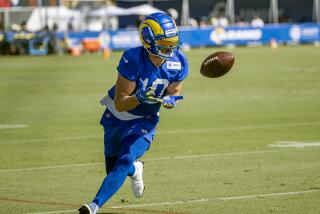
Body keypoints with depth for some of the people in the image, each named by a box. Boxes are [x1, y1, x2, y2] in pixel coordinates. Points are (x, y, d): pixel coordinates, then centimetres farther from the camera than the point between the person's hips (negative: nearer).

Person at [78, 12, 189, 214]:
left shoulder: (178, 62, -16)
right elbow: (120, 103, -25)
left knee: (124, 163, -22)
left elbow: (175, 91, -1)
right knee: (113, 168, 15)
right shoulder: (133, 59, -28)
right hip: (116, 117, 0)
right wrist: (139, 97, -45)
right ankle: (136, 169, 49)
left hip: (143, 122, 1)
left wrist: (169, 100, -25)